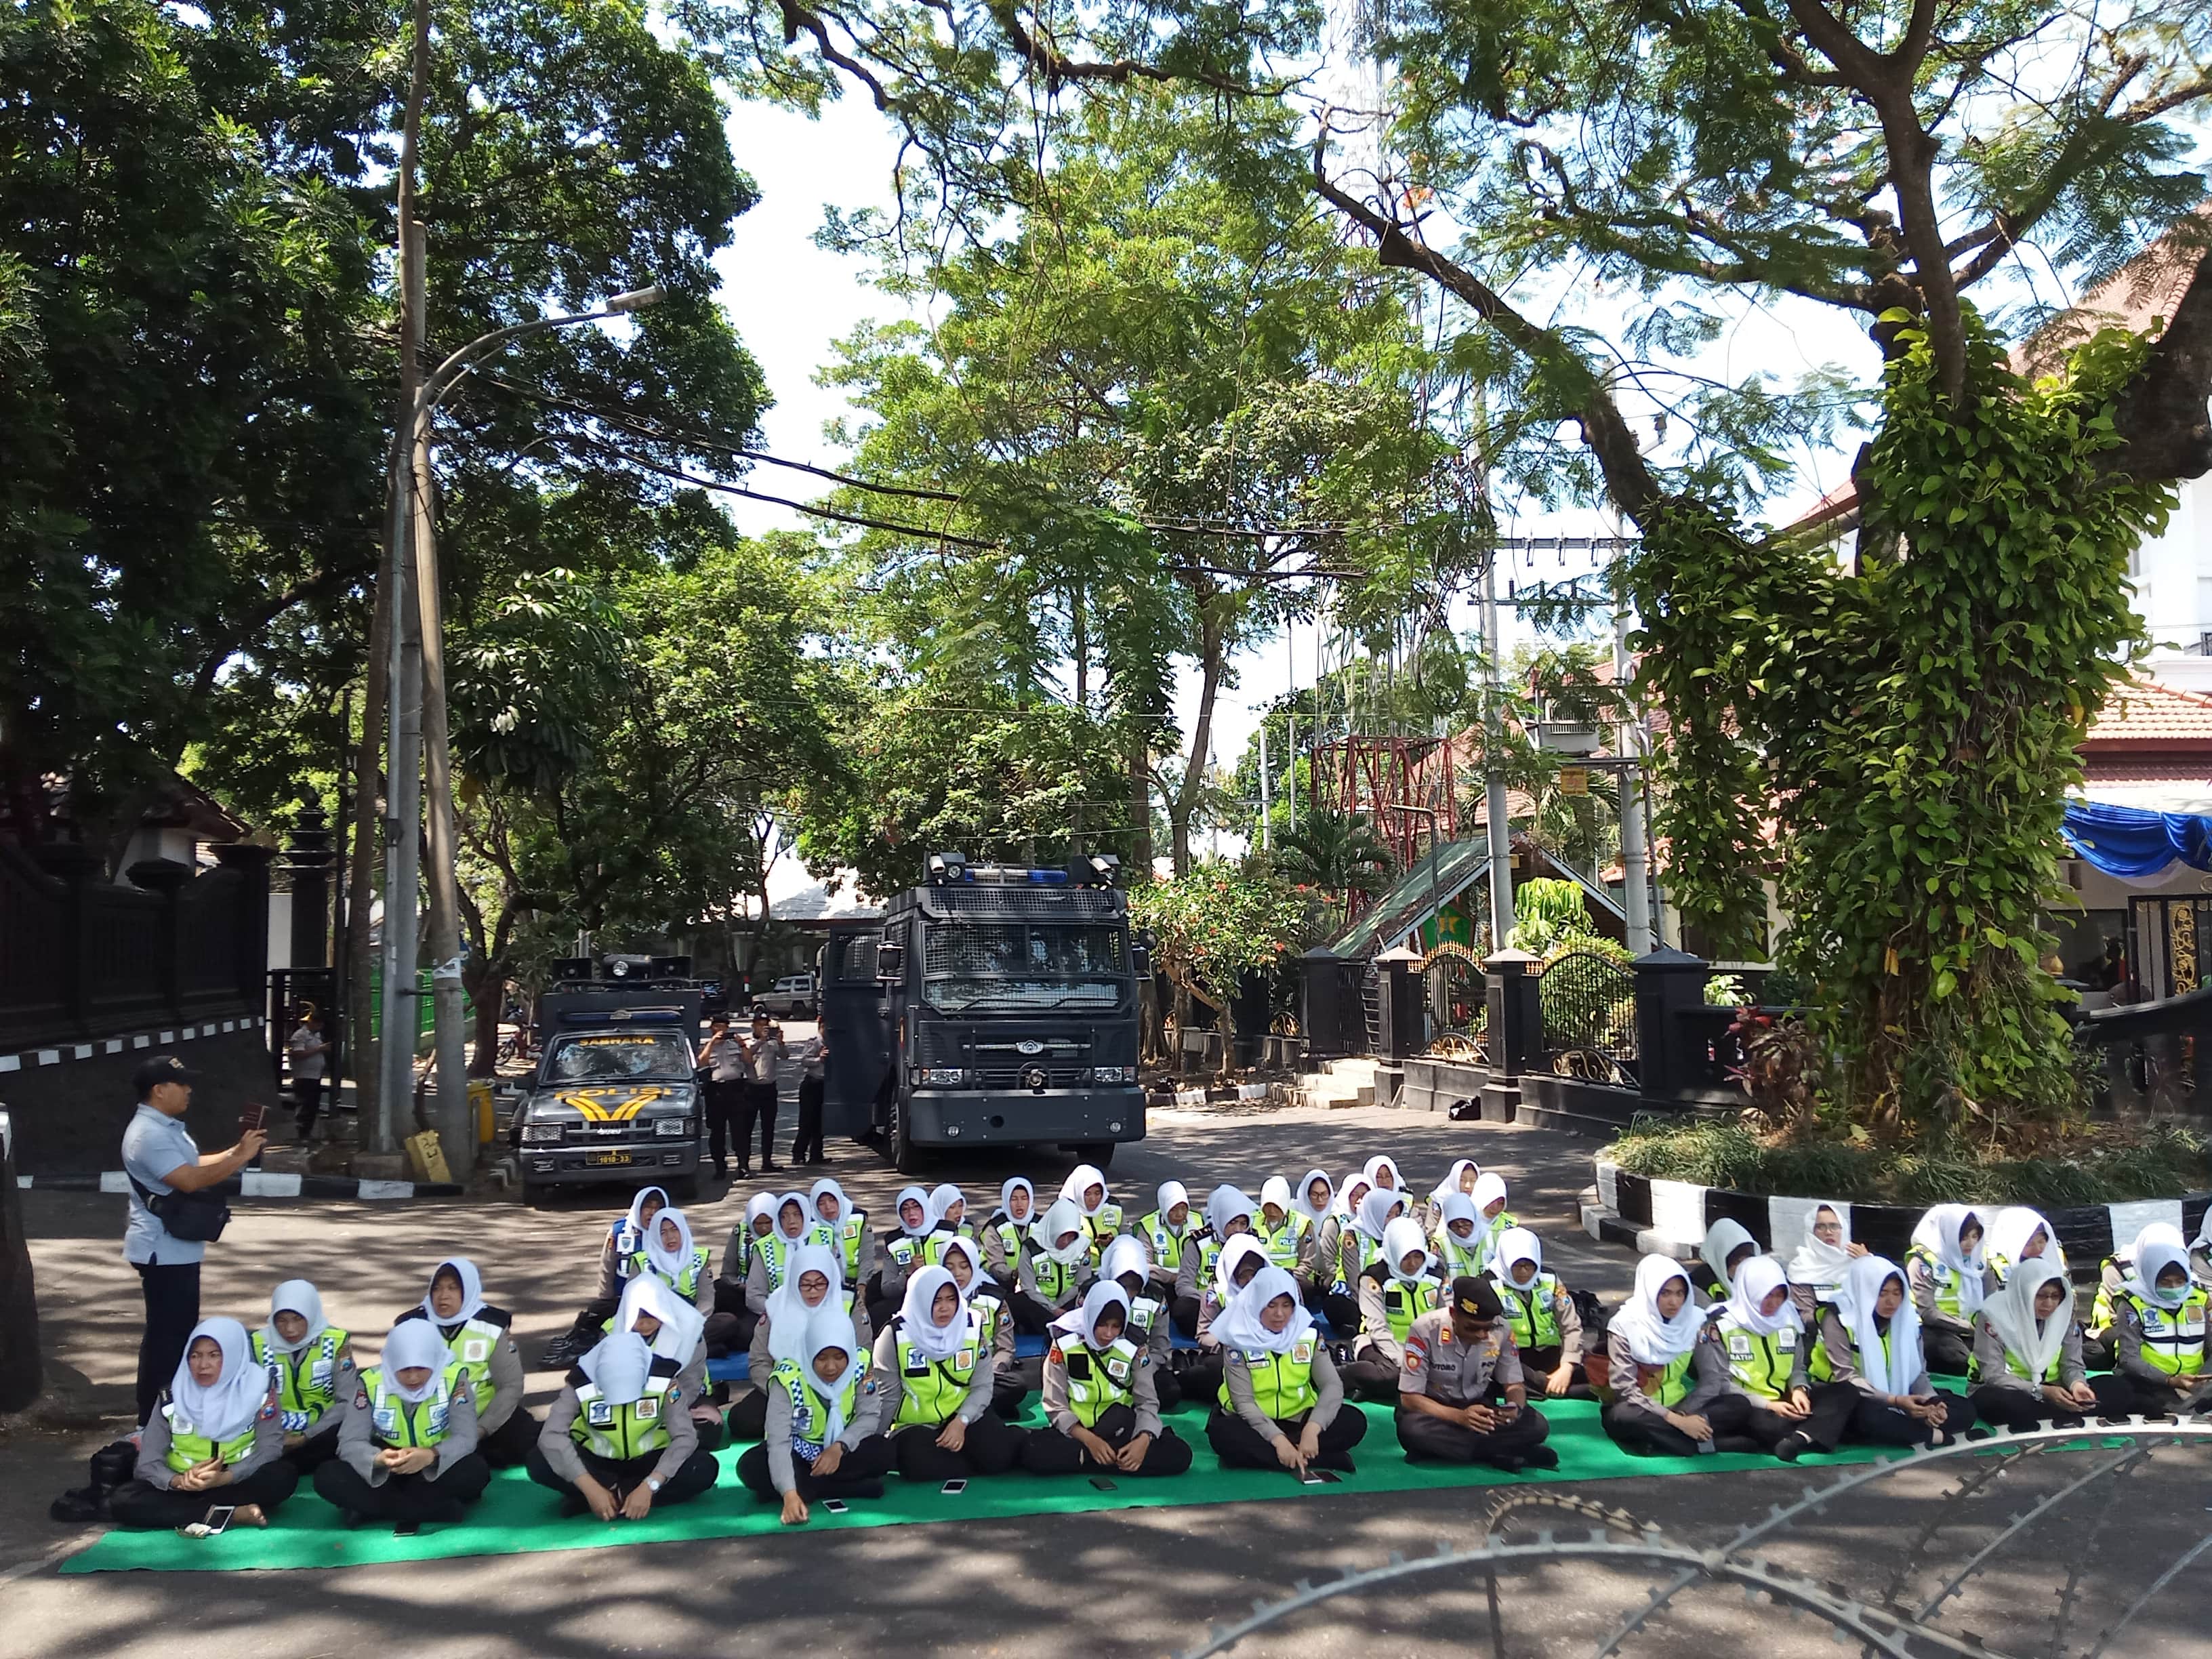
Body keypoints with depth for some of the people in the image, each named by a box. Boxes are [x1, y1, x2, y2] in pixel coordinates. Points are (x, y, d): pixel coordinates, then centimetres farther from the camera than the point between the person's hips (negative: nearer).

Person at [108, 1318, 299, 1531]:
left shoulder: (256, 1389, -7)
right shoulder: (172, 1397, -2)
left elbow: (270, 1447, -14)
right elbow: (149, 1462, -7)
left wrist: (224, 1478, -31)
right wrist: (178, 1481, -29)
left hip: (237, 1484, -2)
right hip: (184, 1488, 2)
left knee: (284, 1475, -30)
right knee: (121, 1502, -24)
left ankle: (183, 1514, -23)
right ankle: (233, 1514, -28)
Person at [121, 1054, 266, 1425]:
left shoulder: (166, 1127, 13)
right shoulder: (148, 1134, -22)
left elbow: (195, 1164, 20)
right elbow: (190, 1180, -30)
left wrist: (238, 1151, 8)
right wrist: (241, 1157, -22)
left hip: (179, 1247, 11)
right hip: (163, 1251, -11)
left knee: (182, 1329, 18)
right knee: (164, 1335, -3)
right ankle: (152, 1419, 5)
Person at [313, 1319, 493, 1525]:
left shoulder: (453, 1377, -18)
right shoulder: (371, 1382, -15)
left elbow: (465, 1438, -21)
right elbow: (350, 1442, -16)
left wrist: (431, 1455, -42)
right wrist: (378, 1459, -39)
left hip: (437, 1467, -2)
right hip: (387, 1471, 2)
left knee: (475, 1471, -33)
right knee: (328, 1477, -24)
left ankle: (372, 1504, -21)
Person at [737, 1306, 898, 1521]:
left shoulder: (860, 1366, -18)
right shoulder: (788, 1379, -28)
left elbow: (870, 1415, -15)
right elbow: (778, 1442, -35)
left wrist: (840, 1446, -33)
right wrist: (789, 1493, -49)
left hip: (840, 1450, 2)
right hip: (796, 1453, -1)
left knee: (884, 1452, -26)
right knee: (751, 1467, -31)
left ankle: (806, 1487, -19)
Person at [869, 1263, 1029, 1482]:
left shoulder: (973, 1328, -6)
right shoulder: (896, 1335, -12)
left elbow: (982, 1386, -4)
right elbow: (888, 1396, -5)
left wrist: (961, 1422, -19)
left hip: (965, 1415, 1)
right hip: (914, 1424, -1)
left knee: (996, 1455, -26)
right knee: (920, 1465, -33)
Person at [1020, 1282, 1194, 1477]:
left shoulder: (1133, 1349, -4)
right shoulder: (1064, 1344, -9)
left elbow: (1147, 1402, -6)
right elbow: (1056, 1406, -10)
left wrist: (1143, 1440, -28)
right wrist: (1089, 1439, -28)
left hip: (1120, 1432, 3)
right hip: (1076, 1432, -3)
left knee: (1179, 1454, -26)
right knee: (1033, 1453, -35)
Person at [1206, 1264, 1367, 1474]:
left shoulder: (1308, 1333, -4)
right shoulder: (1239, 1338, -12)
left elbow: (1333, 1385, -14)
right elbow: (1243, 1402, -18)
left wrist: (1312, 1429, -32)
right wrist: (1277, 1439, -33)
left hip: (1298, 1420, 3)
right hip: (1253, 1423, -3)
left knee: (1355, 1422, -20)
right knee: (1221, 1433, -36)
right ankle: (1324, 1459, -32)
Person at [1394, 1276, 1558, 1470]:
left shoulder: (1501, 1330, -14)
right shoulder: (1426, 1330, -24)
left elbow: (1514, 1385, -2)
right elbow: (1409, 1397, -21)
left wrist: (1515, 1408, -27)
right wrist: (1460, 1417, -36)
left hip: (1479, 1407, 3)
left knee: (1537, 1425, -21)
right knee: (1413, 1430, -37)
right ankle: (1499, 1453, -23)